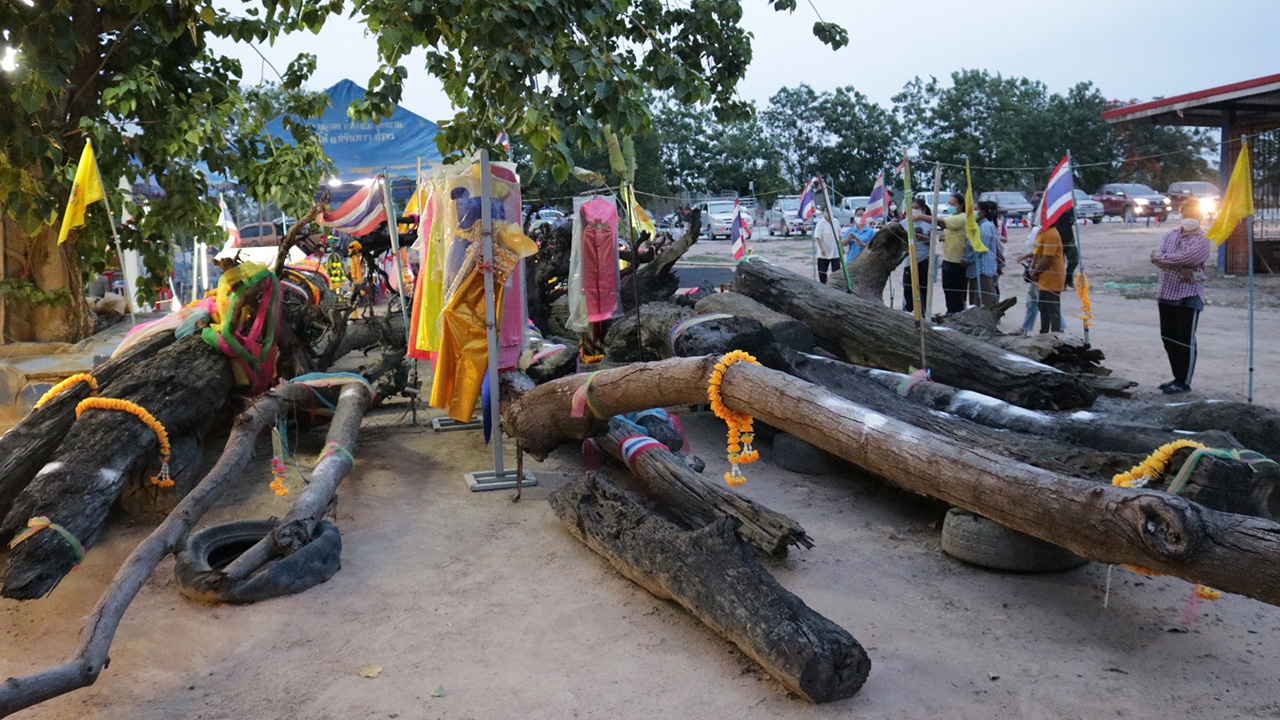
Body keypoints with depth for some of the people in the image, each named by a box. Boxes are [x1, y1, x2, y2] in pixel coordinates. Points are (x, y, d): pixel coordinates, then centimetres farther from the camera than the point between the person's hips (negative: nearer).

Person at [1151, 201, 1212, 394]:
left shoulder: (1203, 239, -6)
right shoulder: (1170, 235, 12)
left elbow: (1188, 257, -22)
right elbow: (1157, 256, -4)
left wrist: (1162, 258, -8)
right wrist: (1180, 268, -18)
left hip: (1189, 296, -6)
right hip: (1166, 293, 6)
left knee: (1185, 340, -1)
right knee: (1168, 338, 12)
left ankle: (1184, 382, 6)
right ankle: (1178, 377, 24)